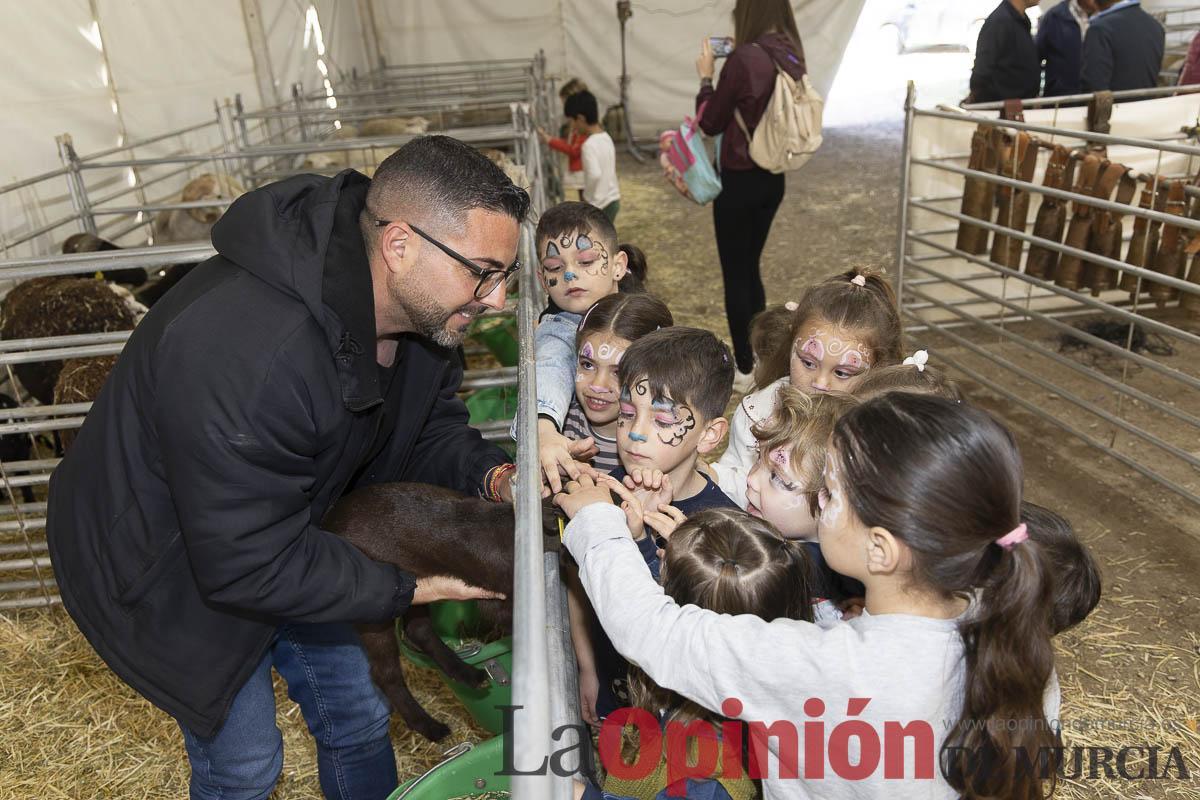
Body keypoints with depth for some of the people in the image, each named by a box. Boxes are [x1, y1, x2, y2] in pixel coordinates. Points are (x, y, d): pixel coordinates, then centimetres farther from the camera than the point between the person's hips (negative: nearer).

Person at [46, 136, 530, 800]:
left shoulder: (418, 306, -16)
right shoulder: (242, 352, -42)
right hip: (171, 566, -6)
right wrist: (408, 588, -25)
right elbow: (249, 563, -33)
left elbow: (429, 425, 0)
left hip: (286, 533, 7)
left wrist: (493, 477, -21)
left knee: (357, 718, 18)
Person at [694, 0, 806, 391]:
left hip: (739, 180, -7)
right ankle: (758, 356, 31)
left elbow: (710, 122, -10)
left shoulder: (744, 58, -20)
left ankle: (744, 370, 15)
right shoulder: (792, 58, 2)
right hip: (772, 179, 7)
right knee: (751, 270, 20)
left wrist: (706, 76, 4)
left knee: (734, 276, 5)